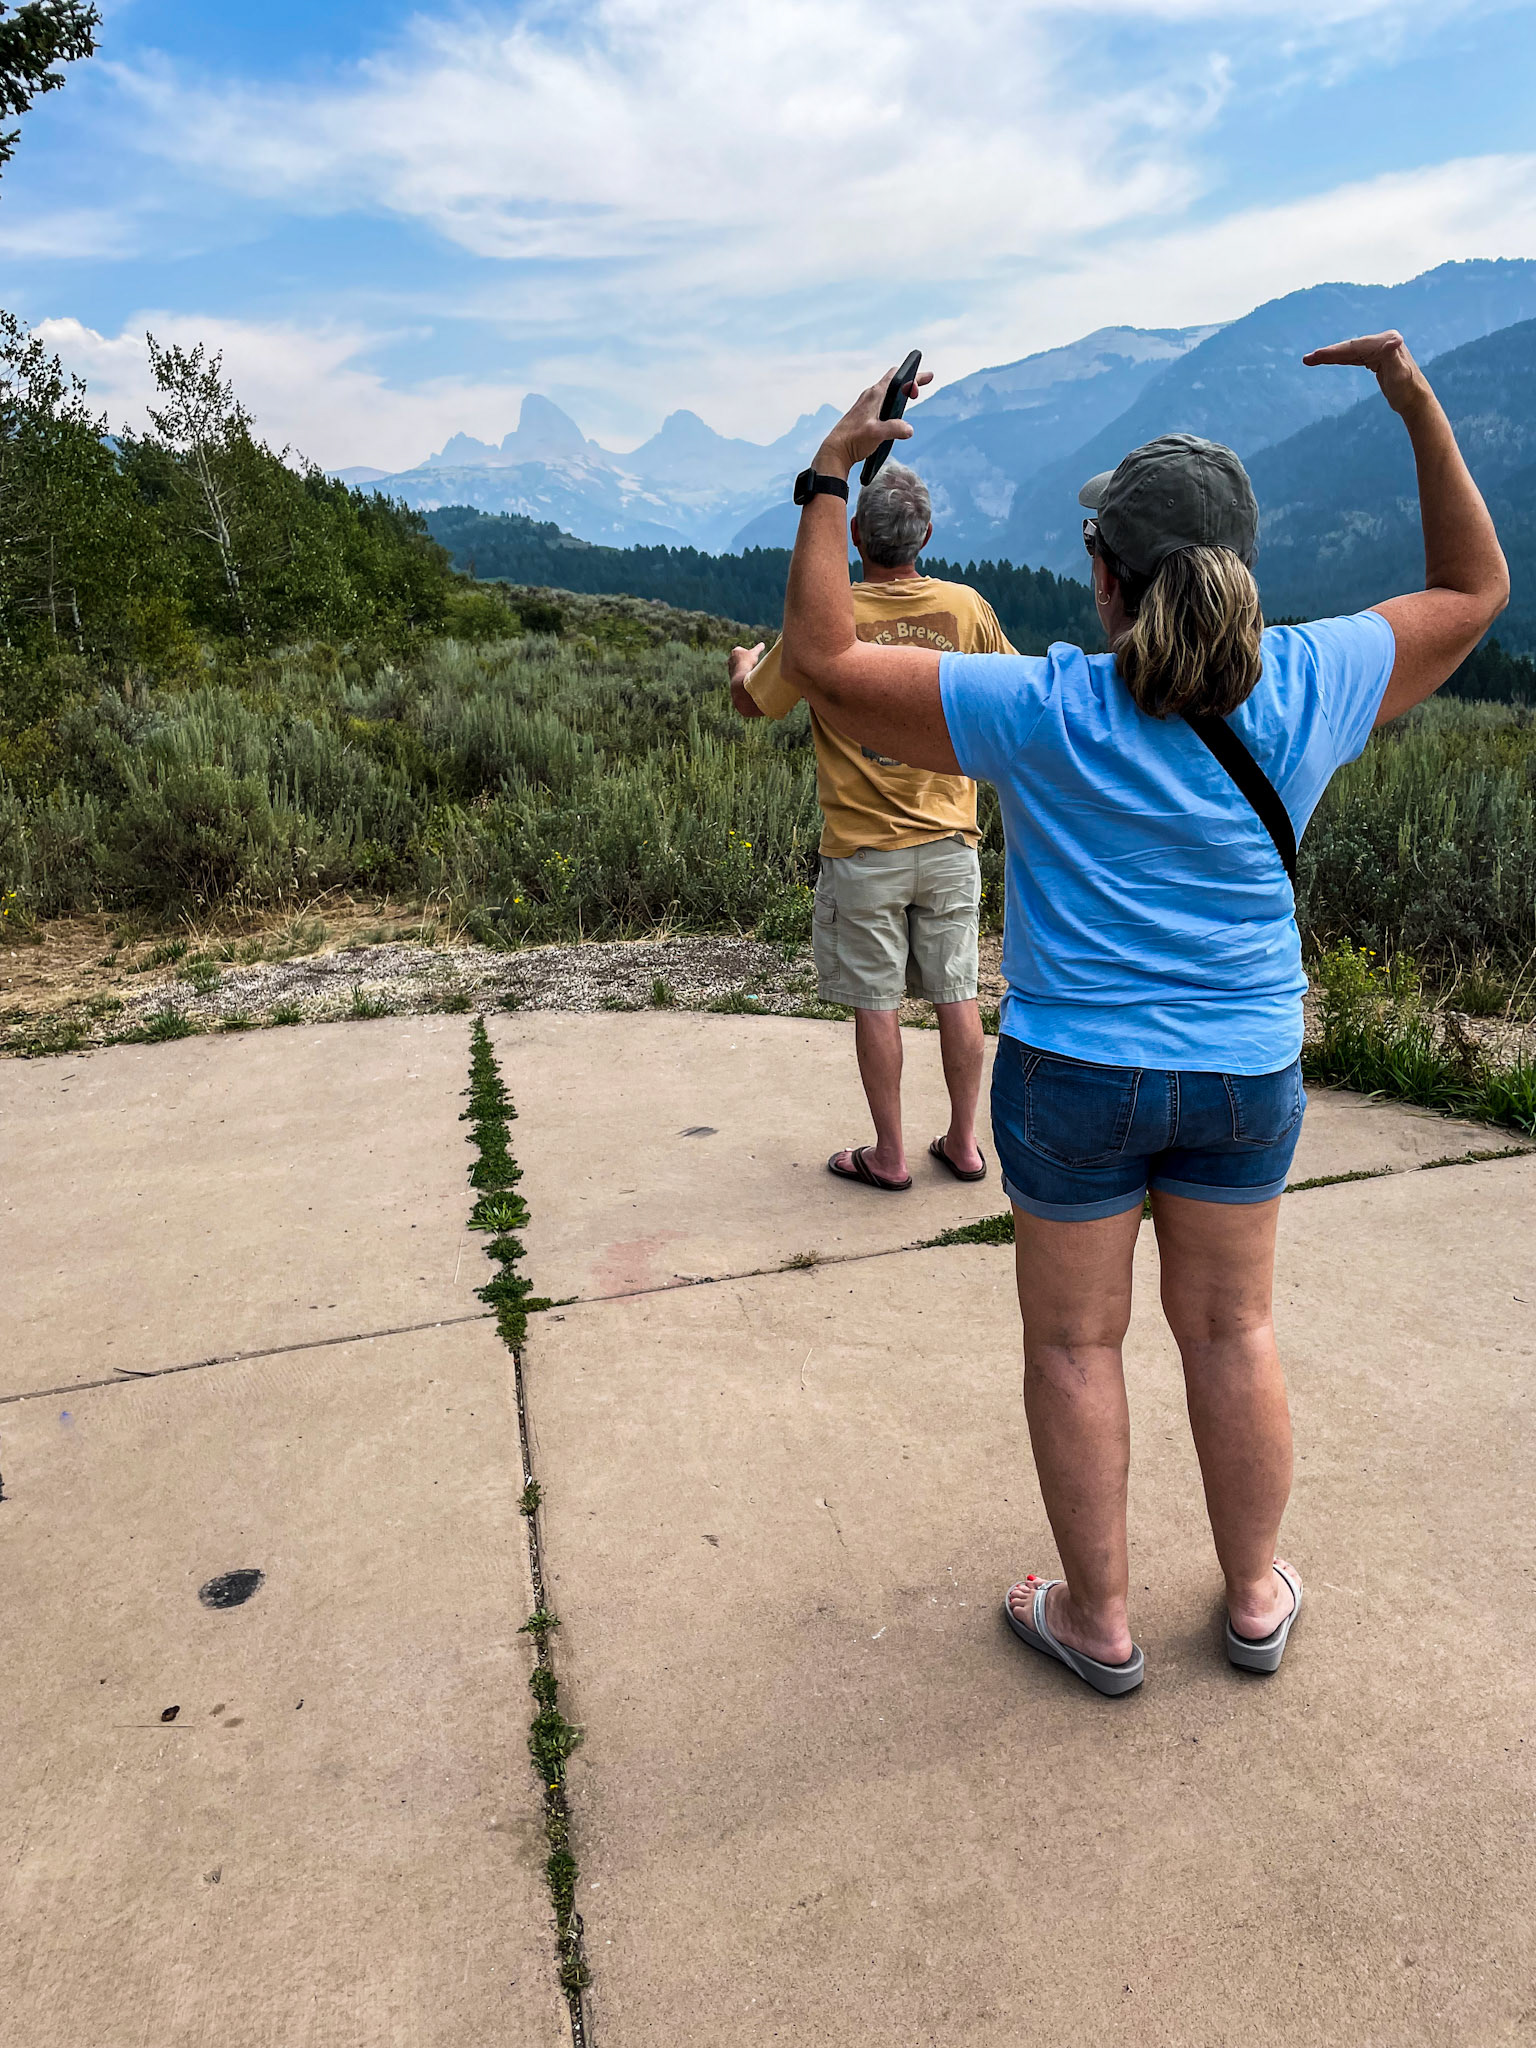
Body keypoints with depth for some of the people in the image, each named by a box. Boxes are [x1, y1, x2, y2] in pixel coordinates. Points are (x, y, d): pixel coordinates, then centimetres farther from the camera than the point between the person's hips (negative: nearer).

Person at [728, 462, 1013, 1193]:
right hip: (949, 839, 3)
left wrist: (744, 661, 24)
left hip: (864, 848, -3)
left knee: (876, 1003, 7)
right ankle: (963, 1144, 24)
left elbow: (752, 703, 2)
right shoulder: (966, 607, -3)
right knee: (956, 994, 12)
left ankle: (889, 1155, 17)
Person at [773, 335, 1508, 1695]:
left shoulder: (1042, 712, -17)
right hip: (1247, 1071, 4)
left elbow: (820, 663, -14)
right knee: (1232, 1328, 18)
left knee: (1075, 1341, 11)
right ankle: (1257, 1596, 34)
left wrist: (828, 480, -5)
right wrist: (1420, 406, 12)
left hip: (1075, 1073, -3)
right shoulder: (1308, 690, -7)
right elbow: (1475, 588, 11)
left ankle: (1099, 1620, 26)